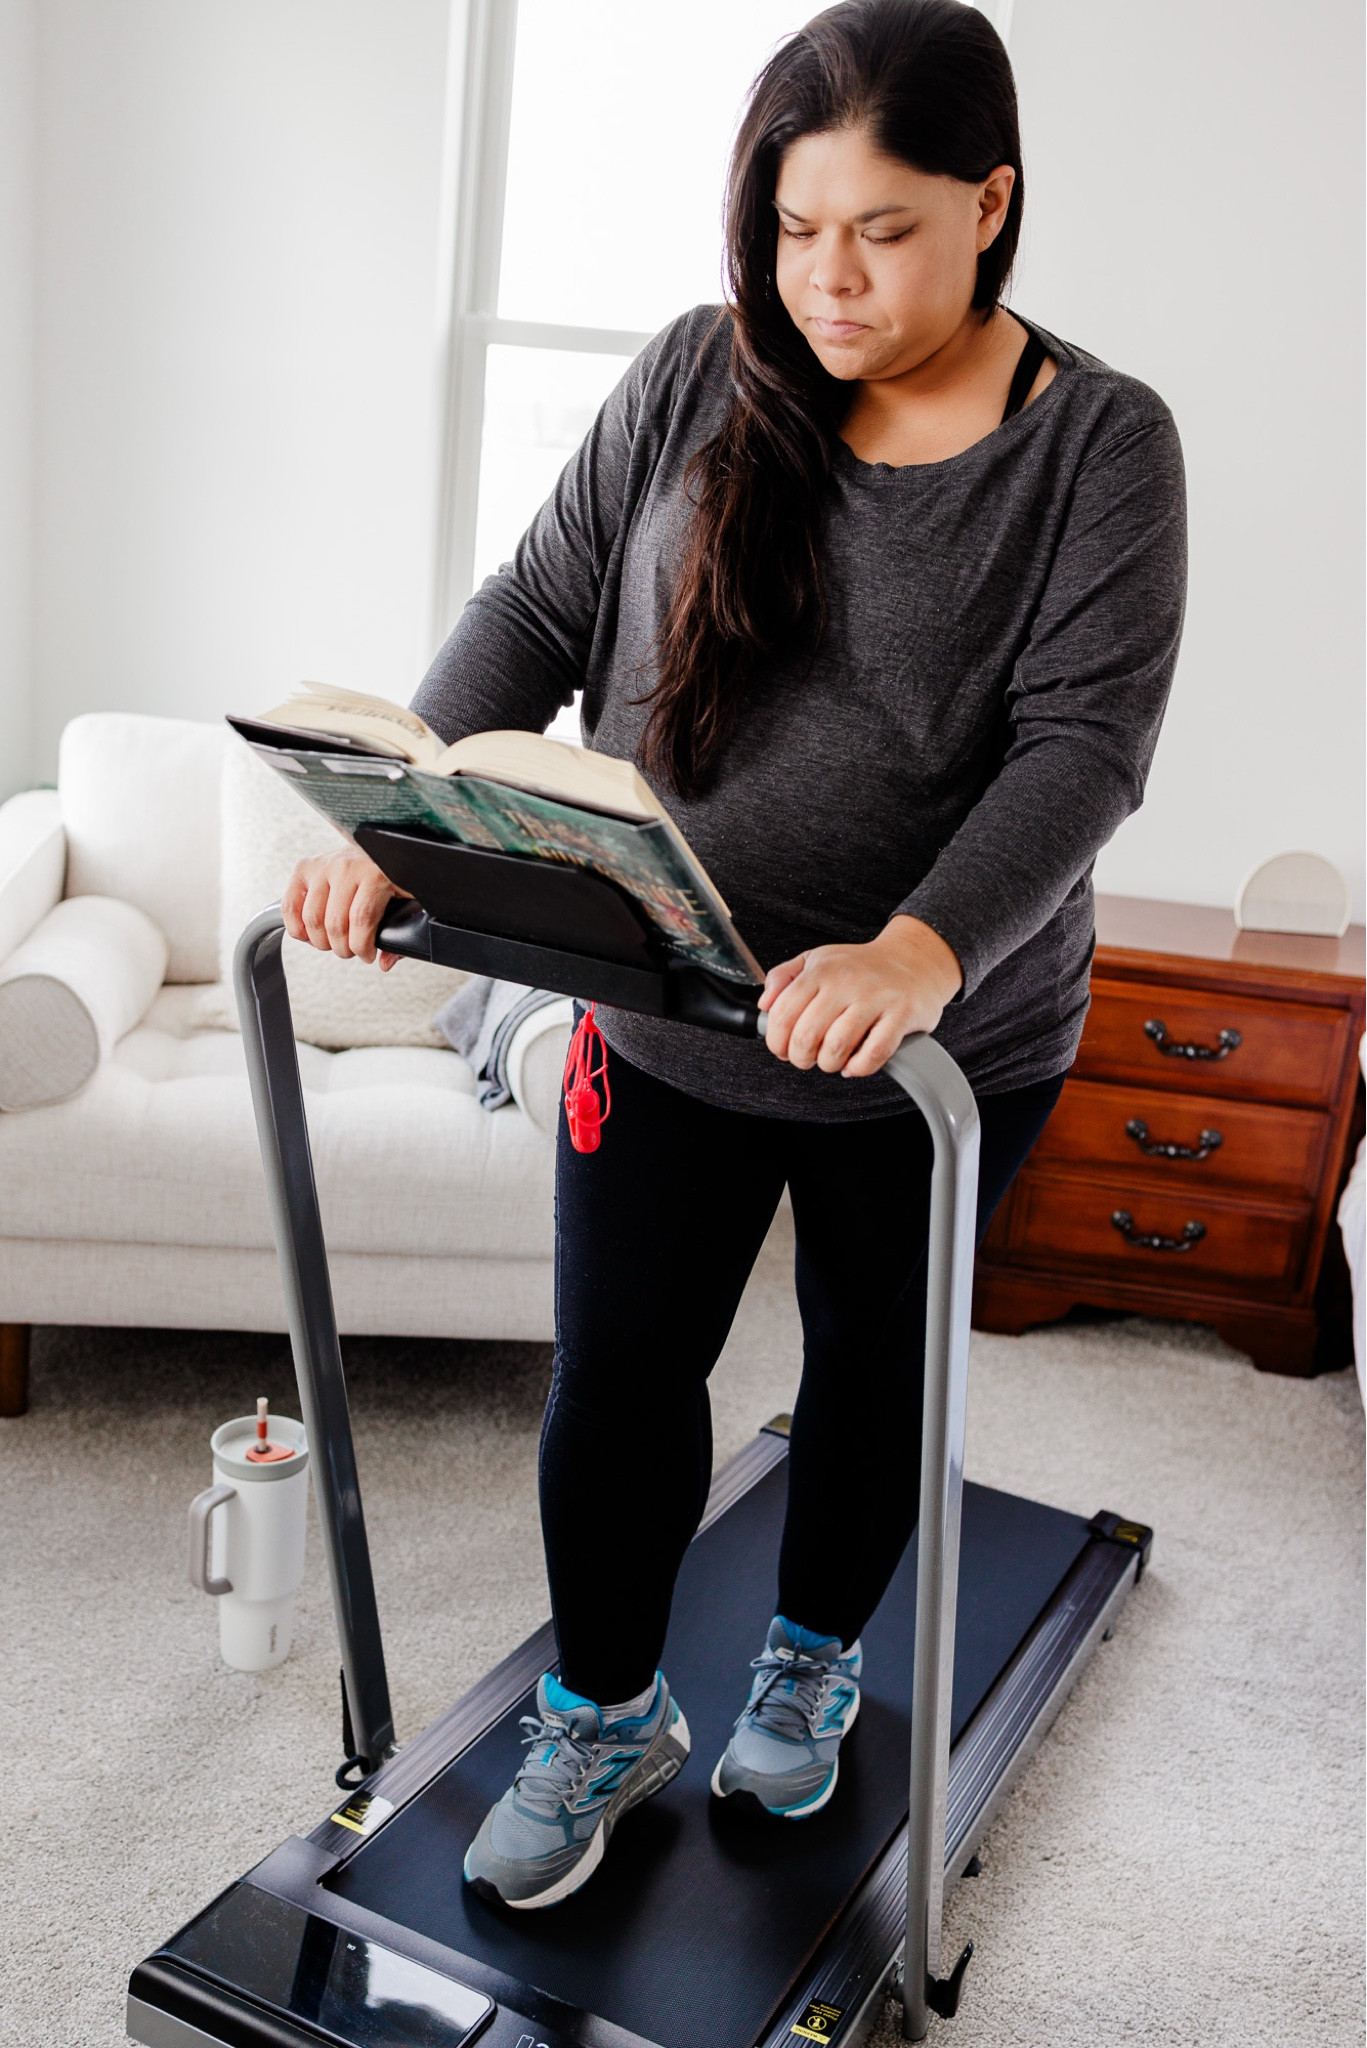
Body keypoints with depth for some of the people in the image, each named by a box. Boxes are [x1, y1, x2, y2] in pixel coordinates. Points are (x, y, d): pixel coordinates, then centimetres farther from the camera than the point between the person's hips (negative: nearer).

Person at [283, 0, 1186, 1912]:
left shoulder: (1100, 443, -10)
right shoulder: (700, 377, -3)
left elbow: (1085, 744, -20)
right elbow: (538, 609, -2)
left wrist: (923, 951, -38)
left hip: (947, 1044, -1)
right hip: (667, 1023, 2)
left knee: (874, 1367, 18)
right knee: (615, 1379, 8)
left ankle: (813, 1659, 48)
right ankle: (608, 1714, 35)